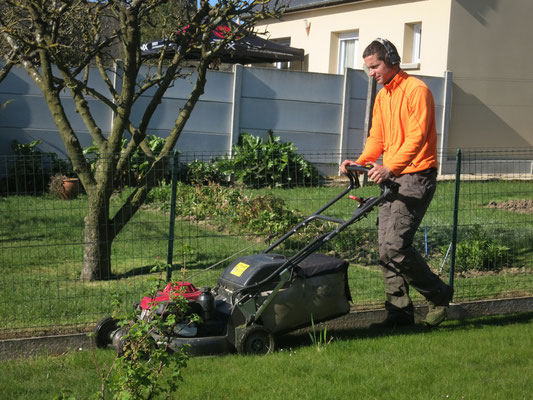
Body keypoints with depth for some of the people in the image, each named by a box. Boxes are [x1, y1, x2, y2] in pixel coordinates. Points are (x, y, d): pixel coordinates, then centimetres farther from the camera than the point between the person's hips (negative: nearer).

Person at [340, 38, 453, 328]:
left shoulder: (416, 90, -10)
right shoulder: (382, 97, 18)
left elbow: (417, 136, -20)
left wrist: (390, 167, -31)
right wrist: (360, 163, 1)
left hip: (416, 176, -9)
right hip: (391, 177, 9)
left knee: (395, 245, -16)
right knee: (385, 247, 5)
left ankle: (439, 296, 4)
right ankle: (399, 312, 12)